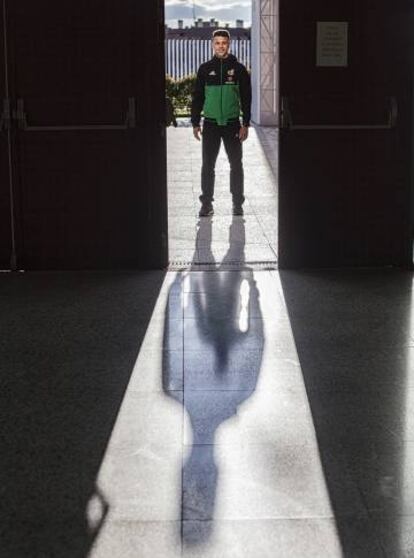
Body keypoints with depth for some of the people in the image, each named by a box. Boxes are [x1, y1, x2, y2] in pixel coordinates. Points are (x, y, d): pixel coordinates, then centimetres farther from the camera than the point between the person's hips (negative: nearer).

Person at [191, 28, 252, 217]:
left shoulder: (238, 69, 2)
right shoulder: (205, 69, 5)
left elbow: (246, 98, 2)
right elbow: (197, 97, 9)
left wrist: (245, 124, -5)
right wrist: (195, 123, 3)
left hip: (232, 124, -1)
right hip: (210, 124, 1)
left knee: (236, 165, 5)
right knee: (208, 166, 2)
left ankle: (238, 203, 15)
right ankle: (206, 203, 10)